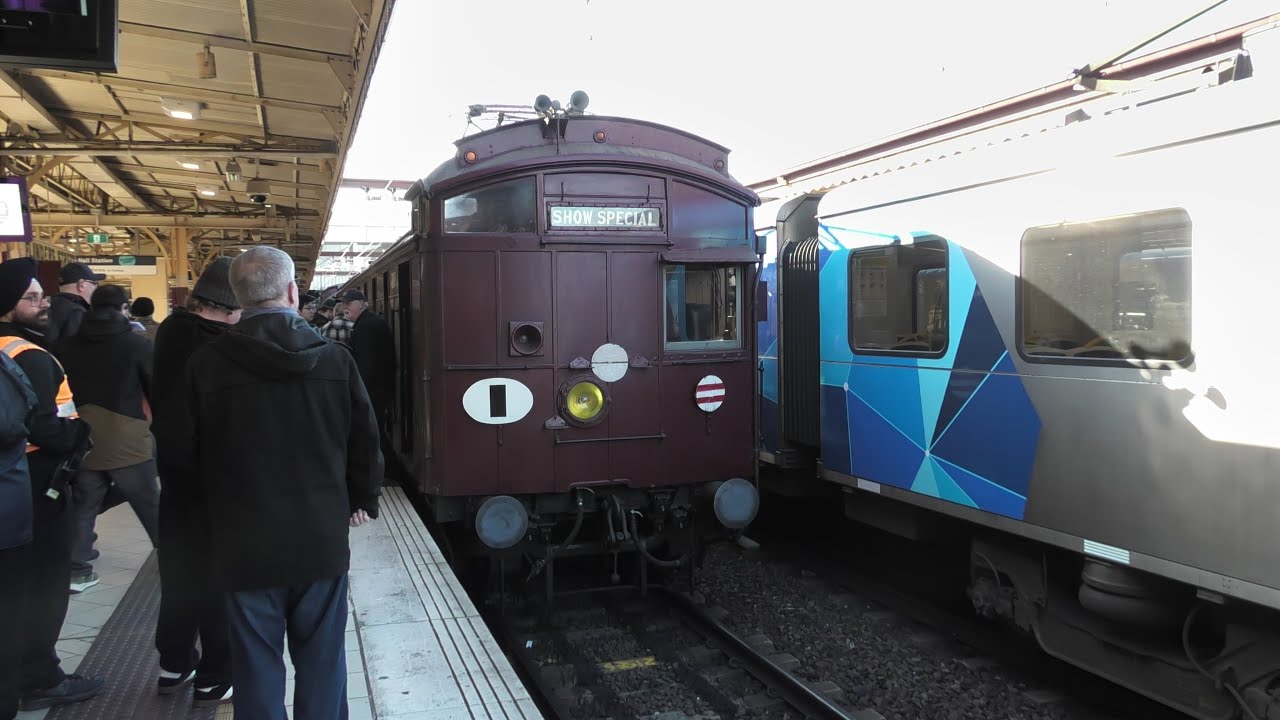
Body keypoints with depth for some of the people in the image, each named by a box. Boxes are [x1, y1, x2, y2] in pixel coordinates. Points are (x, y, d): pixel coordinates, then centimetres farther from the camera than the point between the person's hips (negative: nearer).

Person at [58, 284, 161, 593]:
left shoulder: (67, 345, 3)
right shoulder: (137, 343, -10)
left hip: (82, 440, 4)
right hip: (128, 441, -3)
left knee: (83, 506, 14)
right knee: (151, 506, 9)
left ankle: (76, 569, 14)